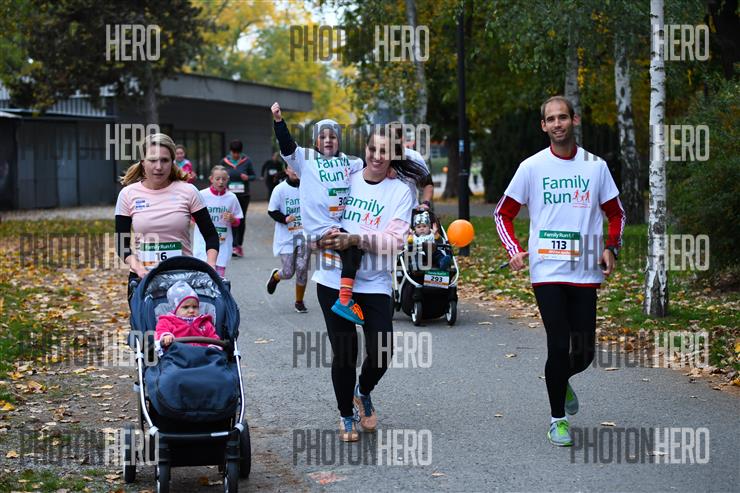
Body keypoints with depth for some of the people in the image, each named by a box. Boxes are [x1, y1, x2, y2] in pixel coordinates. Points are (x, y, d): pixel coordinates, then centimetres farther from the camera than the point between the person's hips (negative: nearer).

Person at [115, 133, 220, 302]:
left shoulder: (187, 191, -1)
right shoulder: (128, 194, 1)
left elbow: (211, 235, 3)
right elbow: (121, 243, 3)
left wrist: (210, 267, -13)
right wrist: (137, 267, -15)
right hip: (142, 276, 1)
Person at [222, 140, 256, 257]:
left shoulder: (246, 161, 0)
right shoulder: (225, 161, 2)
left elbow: (254, 175, 7)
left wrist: (247, 177, -14)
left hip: (243, 194, 1)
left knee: (241, 220, 9)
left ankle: (239, 245, 20)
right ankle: (234, 246, -13)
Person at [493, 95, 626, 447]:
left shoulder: (596, 166, 7)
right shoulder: (532, 167, 2)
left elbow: (616, 213, 17)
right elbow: (504, 213, 9)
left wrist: (611, 248, 0)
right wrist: (513, 250, -6)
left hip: (585, 273, 2)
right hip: (547, 271, -2)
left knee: (584, 353, 2)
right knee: (559, 346, -9)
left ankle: (560, 381, 37)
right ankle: (558, 419, 9)